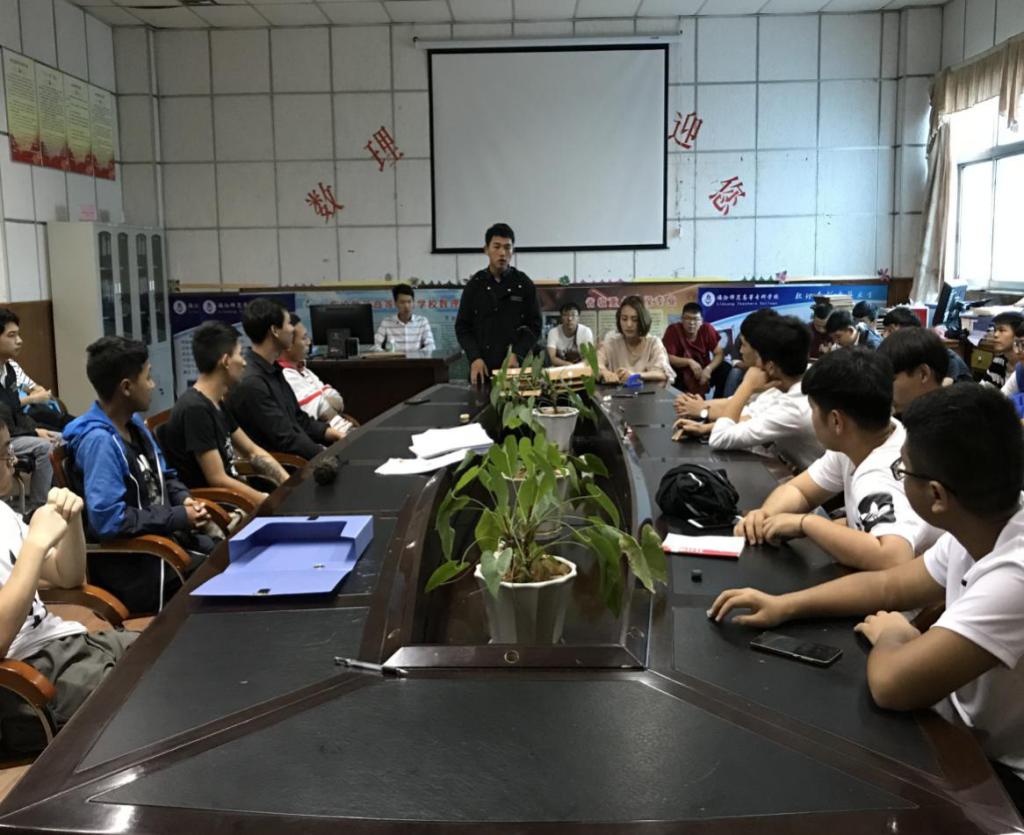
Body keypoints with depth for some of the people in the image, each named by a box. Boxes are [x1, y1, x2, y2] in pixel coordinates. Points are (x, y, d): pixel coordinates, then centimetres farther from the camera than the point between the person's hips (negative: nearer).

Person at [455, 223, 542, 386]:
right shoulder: (475, 285, 7)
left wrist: (517, 354, -10)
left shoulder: (524, 284, 5)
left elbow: (534, 326, 4)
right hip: (482, 367, 1)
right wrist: (475, 358, -8)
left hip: (515, 366, -1)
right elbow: (462, 327, 7)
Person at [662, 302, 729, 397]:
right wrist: (689, 362, -31)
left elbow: (719, 353, -9)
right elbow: (667, 357, -17)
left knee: (726, 368, -21)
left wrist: (708, 369, -27)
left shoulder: (707, 329, -7)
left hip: (703, 371, 2)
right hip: (682, 375, -2)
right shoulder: (673, 330, -15)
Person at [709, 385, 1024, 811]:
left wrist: (891, 636, -15)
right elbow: (889, 586, 8)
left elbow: (892, 684, -38)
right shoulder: (979, 527, -7)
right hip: (965, 732, 7)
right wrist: (784, 604, -2)